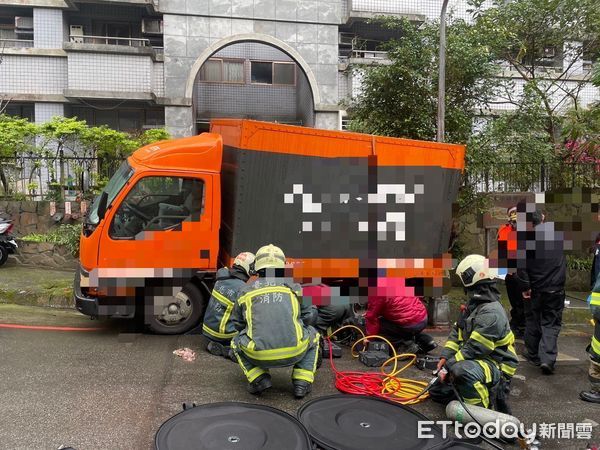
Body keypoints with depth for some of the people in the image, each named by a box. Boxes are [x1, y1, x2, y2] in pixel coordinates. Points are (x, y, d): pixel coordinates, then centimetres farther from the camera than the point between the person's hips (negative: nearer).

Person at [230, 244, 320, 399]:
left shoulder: (245, 291, 13)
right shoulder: (294, 288, 12)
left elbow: (238, 324, 26)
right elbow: (308, 316, 24)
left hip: (259, 356, 0)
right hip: (294, 354, 0)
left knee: (236, 342, 32)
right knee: (313, 334, 31)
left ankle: (259, 379, 11)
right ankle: (302, 382, 16)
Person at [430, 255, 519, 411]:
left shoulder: (491, 312, -24)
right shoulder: (472, 306, 8)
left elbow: (474, 348, -27)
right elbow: (456, 332, 8)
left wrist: (450, 365, -20)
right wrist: (445, 357, -3)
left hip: (497, 368, -10)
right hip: (478, 363, 10)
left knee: (461, 370, -41)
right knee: (436, 390, 14)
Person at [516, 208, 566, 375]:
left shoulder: (526, 240, -12)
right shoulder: (557, 233, -6)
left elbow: (522, 266, -15)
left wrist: (525, 287, -10)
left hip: (535, 288, -1)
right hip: (555, 289, 1)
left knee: (533, 321, 15)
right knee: (551, 323, 7)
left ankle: (533, 355, 27)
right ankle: (547, 358, -6)